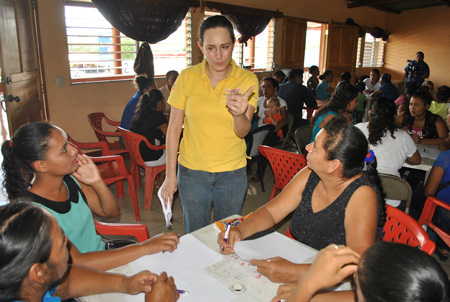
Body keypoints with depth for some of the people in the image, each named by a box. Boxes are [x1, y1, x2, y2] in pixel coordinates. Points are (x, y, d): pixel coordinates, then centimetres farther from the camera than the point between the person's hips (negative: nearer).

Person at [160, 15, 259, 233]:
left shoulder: (247, 80, -7)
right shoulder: (187, 77, -6)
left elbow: (243, 131, -13)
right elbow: (174, 129, -2)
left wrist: (239, 113, -37)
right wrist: (170, 175, -1)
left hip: (232, 173, 0)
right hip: (192, 171, 0)